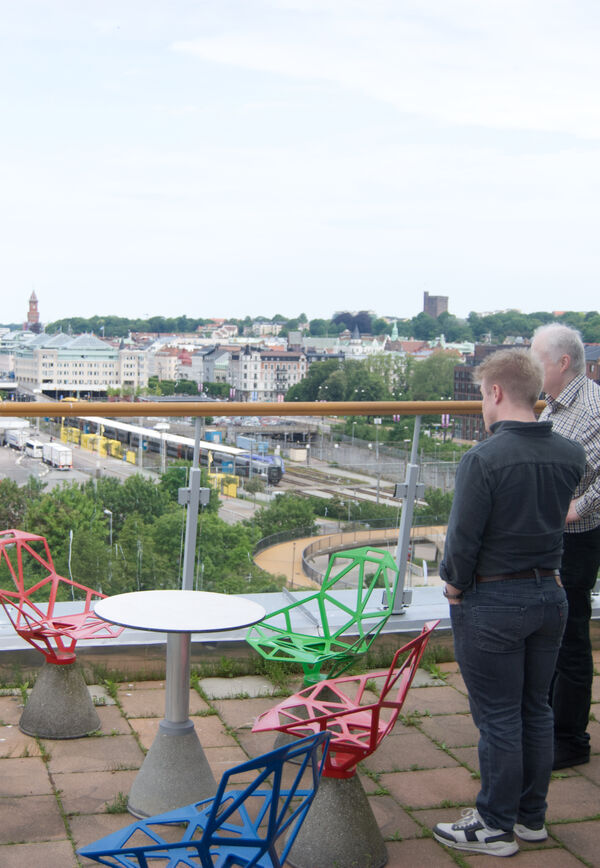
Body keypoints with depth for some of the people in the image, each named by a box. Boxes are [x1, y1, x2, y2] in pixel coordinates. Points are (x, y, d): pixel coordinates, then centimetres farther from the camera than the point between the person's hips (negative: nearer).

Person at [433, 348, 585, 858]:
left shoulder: (484, 459, -21)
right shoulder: (571, 455, -3)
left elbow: (463, 538, -17)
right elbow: (554, 517, 7)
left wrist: (455, 584, -2)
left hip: (493, 604, -6)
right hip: (550, 594, 6)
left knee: (498, 718, 5)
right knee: (535, 710, 17)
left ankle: (495, 826, 18)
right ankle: (532, 816, 30)